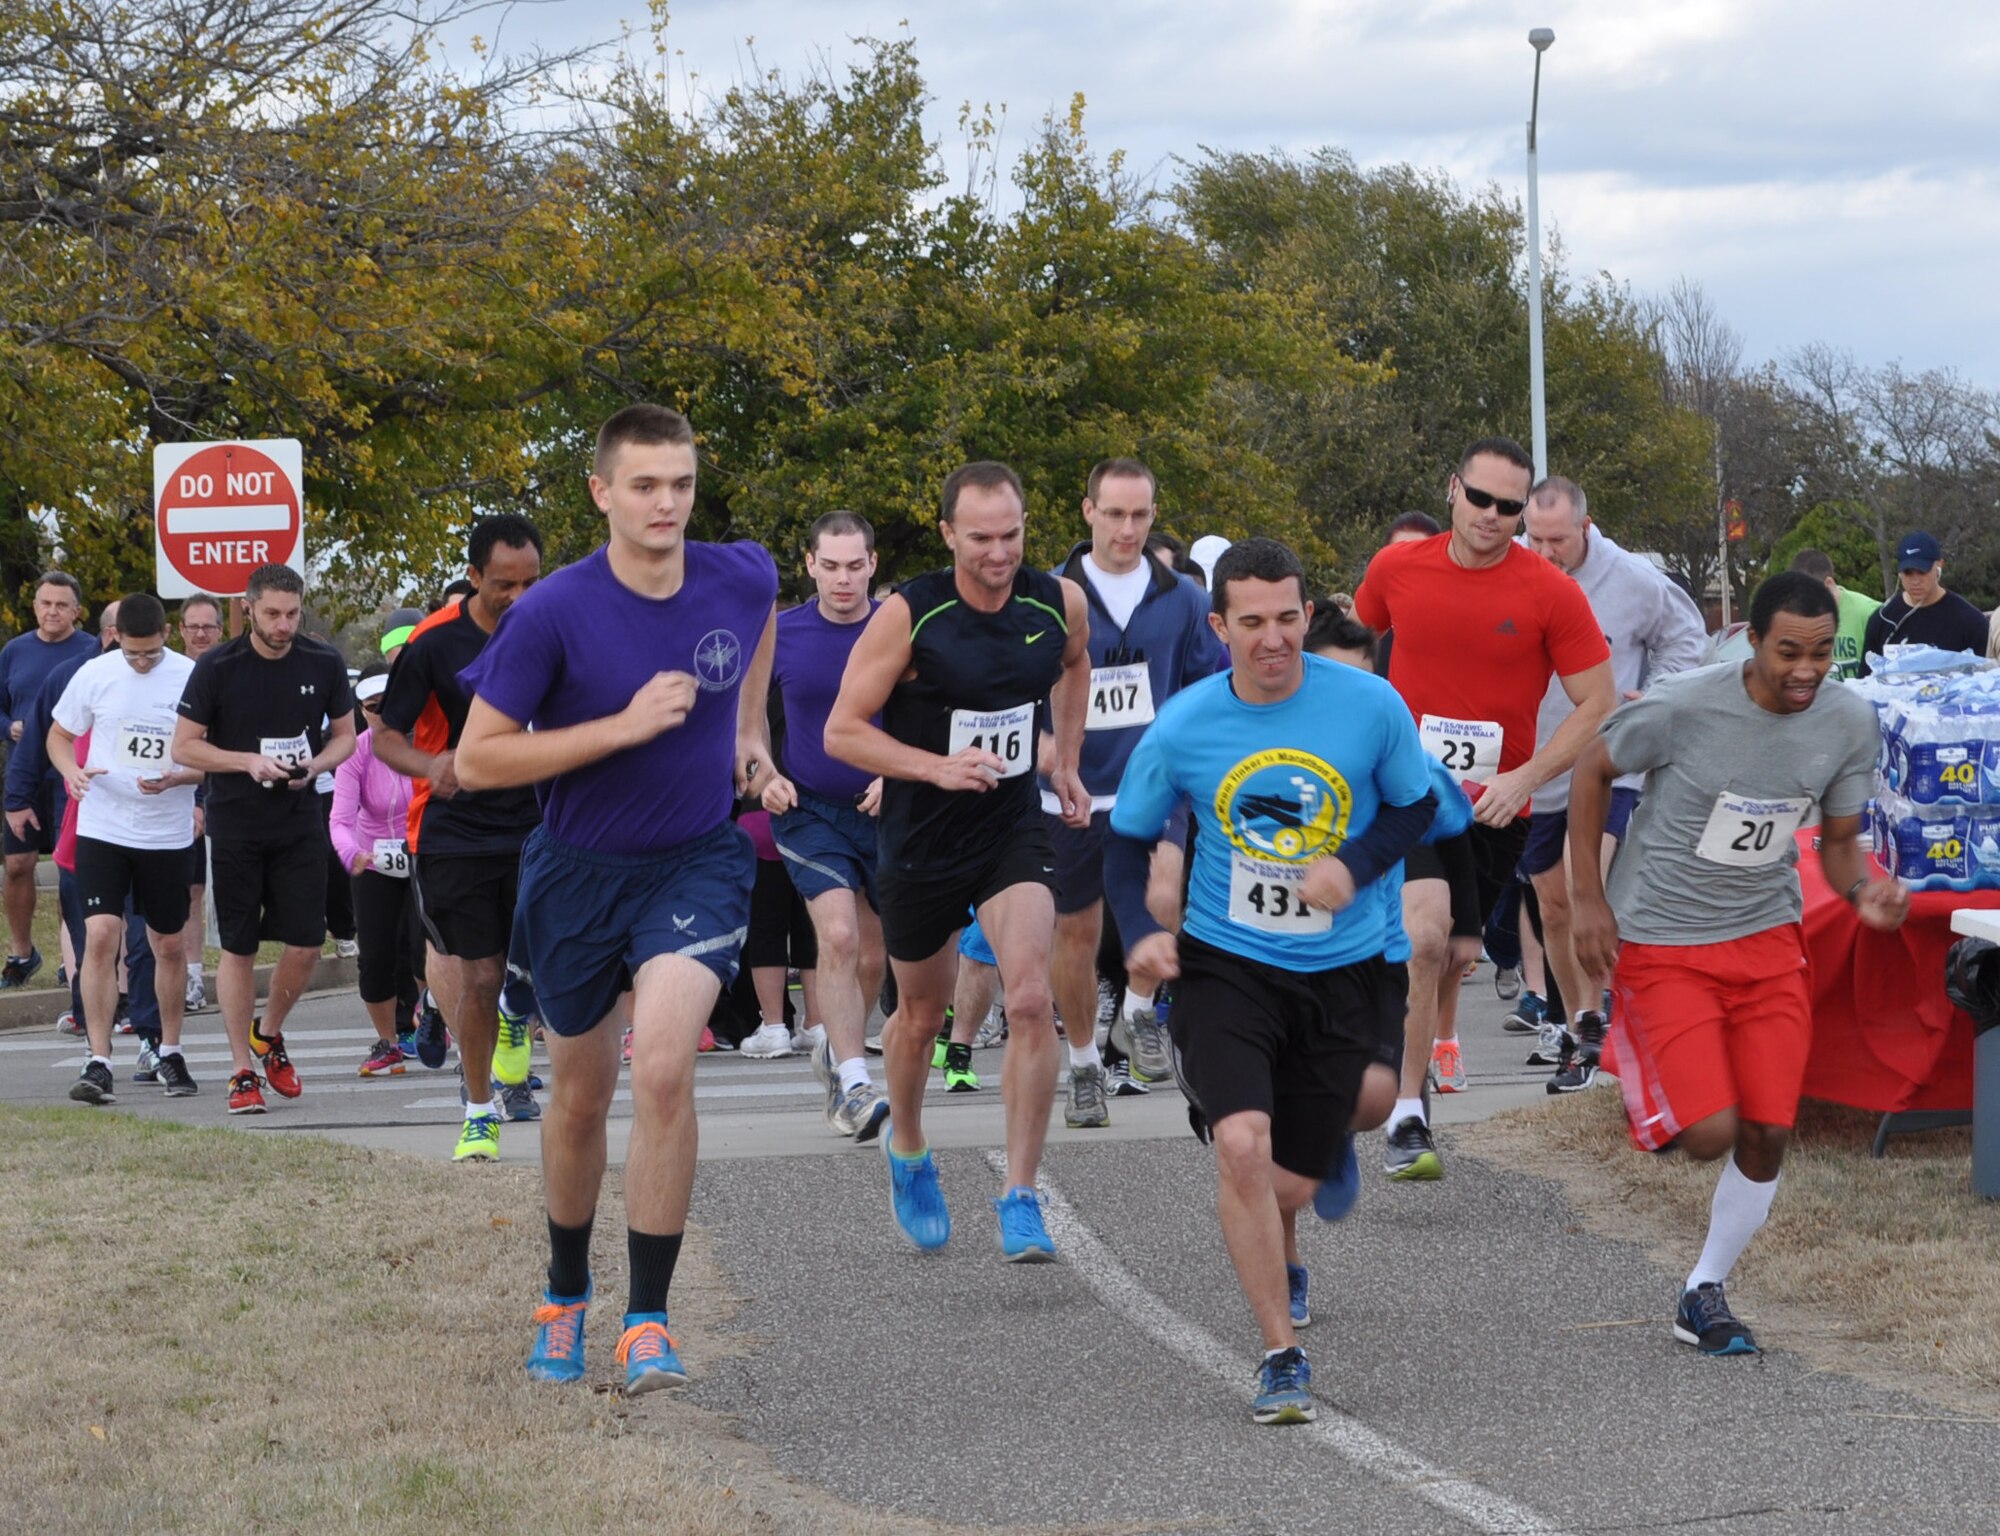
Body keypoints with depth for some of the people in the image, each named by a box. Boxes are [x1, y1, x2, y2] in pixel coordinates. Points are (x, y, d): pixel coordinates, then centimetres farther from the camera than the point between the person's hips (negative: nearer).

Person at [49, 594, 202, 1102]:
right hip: (102, 828, 0)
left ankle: (169, 1053, 30)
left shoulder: (193, 679, -5)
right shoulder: (95, 675, -3)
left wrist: (174, 779, -18)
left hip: (167, 832, 1)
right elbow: (60, 735, 9)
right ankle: (98, 1064, -11)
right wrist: (72, 771, -13)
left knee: (168, 947, 11)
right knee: (100, 937, -13)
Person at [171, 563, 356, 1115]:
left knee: (306, 944, -2)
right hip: (235, 826, -2)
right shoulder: (217, 668, -8)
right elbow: (185, 746, -4)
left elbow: (345, 735, 11)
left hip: (301, 823, 2)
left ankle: (269, 1035, 25)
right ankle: (243, 1071, 8)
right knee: (239, 948, 1)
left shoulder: (323, 664, 0)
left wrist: (314, 766, -10)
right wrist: (250, 762, -17)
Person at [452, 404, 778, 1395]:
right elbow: (476, 760, -17)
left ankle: (649, 1322, -14)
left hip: (696, 862, 0)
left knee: (663, 1069, -21)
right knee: (581, 1095, 14)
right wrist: (624, 725, -23)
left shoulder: (742, 578, -8)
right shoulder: (554, 613, -18)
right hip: (579, 871, 0)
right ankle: (566, 1295, 39)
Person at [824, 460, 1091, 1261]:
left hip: (1015, 827, 1)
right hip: (921, 836, -1)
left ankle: (1020, 1196, -11)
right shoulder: (908, 617, -18)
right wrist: (938, 767, -25)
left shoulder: (1059, 603, -7)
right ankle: (907, 1150, 45)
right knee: (922, 1015, 15)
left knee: (1031, 1000, -17)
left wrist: (1066, 759, 14)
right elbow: (842, 730, -14)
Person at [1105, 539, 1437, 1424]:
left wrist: (1354, 865, -15)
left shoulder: (1369, 705, -9)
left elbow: (1416, 807, 5)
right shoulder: (1182, 728, -8)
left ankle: (1274, 1257, 47)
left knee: (1290, 1185, 7)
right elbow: (1129, 840, 5)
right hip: (1223, 965, -1)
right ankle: (1281, 1355, -11)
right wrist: (1139, 932, -13)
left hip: (1341, 974, 1)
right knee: (1242, 1145, -23)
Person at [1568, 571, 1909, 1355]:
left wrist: (1863, 889, -18)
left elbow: (1838, 840, 5)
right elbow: (1593, 771, -4)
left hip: (1768, 938, 4)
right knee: (1710, 1132, -14)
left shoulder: (1848, 721, -7)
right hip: (1662, 942, -4)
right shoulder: (1683, 707, -21)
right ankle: (1650, 1102, 23)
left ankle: (1705, 1293, 18)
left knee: (1767, 1136, -2)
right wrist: (1588, 899, -5)